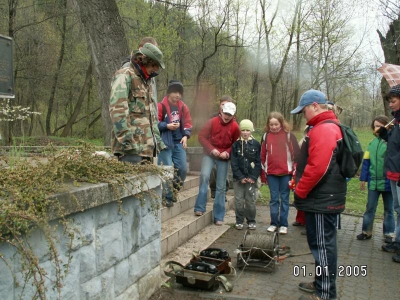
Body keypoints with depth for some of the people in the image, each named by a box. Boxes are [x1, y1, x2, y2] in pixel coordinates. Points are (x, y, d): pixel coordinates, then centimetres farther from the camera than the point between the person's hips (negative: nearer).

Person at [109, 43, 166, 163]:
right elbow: (117, 109, -17)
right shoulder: (124, 76, -4)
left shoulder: (146, 81, 24)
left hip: (146, 146, 9)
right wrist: (126, 139, -22)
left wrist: (157, 139, 20)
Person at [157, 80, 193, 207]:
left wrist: (186, 136, -5)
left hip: (179, 142, 5)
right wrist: (167, 126, -20)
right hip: (165, 142, -5)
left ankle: (174, 190, 22)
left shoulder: (183, 107, 10)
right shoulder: (161, 106, -7)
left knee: (183, 168, 2)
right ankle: (167, 196, 4)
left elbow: (187, 123, 11)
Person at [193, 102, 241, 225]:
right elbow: (202, 136, -8)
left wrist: (227, 152, -16)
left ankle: (219, 216, 13)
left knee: (221, 187, 4)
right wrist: (211, 149, -19)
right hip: (209, 154, -1)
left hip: (224, 158, 1)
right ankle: (200, 208, -13)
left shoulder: (235, 127, -5)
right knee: (204, 176, -25)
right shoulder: (212, 122, -7)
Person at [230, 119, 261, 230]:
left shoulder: (256, 144, 2)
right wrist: (240, 177, -10)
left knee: (251, 200, 4)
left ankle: (251, 221, 19)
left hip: (251, 178, 0)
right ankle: (239, 221, 16)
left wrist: (253, 177, -10)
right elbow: (233, 163, -1)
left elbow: (258, 162, -1)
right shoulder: (236, 145, 2)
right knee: (239, 200, 3)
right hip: (238, 178, 0)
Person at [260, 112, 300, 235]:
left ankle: (284, 224, 14)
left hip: (286, 172, -2)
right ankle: (274, 223, 17)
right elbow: (263, 156, 8)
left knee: (284, 198, 7)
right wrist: (263, 174, 7)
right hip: (271, 173, 2)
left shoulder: (289, 135, -2)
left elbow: (296, 153, -2)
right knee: (274, 199, 9)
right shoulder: (266, 136, 5)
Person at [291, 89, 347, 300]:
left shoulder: (324, 129, -18)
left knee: (323, 246, -1)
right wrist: (302, 188, 18)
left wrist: (300, 191, -15)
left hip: (322, 200, -10)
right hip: (322, 198, 10)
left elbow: (317, 167, -27)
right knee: (321, 244, 18)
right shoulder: (324, 127, 17)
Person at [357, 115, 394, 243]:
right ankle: (366, 231, 20)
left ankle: (389, 234, 23)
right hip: (373, 182, 3)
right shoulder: (372, 143, 3)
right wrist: (363, 179, 4)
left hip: (388, 182, -3)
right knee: (370, 208, 10)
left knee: (388, 209, 12)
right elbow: (366, 162, 5)